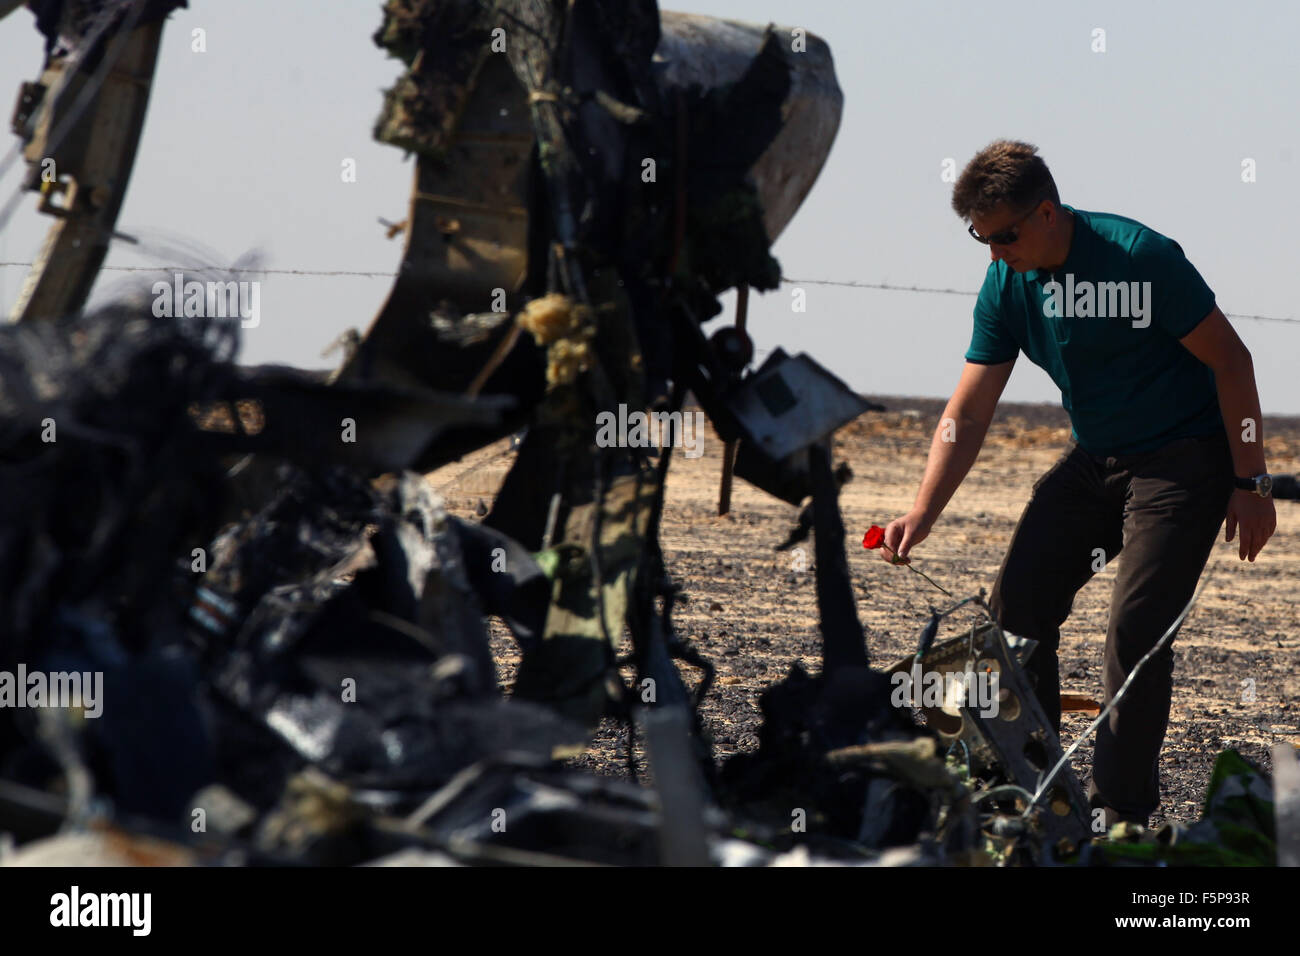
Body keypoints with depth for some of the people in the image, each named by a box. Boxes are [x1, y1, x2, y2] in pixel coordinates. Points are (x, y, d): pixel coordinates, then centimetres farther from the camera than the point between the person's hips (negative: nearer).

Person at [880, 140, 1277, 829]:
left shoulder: (1140, 257, -23)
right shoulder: (1006, 285, -4)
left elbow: (1230, 360, -15)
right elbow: (968, 413, -2)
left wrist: (1251, 485, -14)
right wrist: (922, 515, -13)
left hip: (1186, 456, -7)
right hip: (1094, 459, 7)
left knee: (1137, 628, -16)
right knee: (1017, 604, -2)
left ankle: (1121, 813, -8)